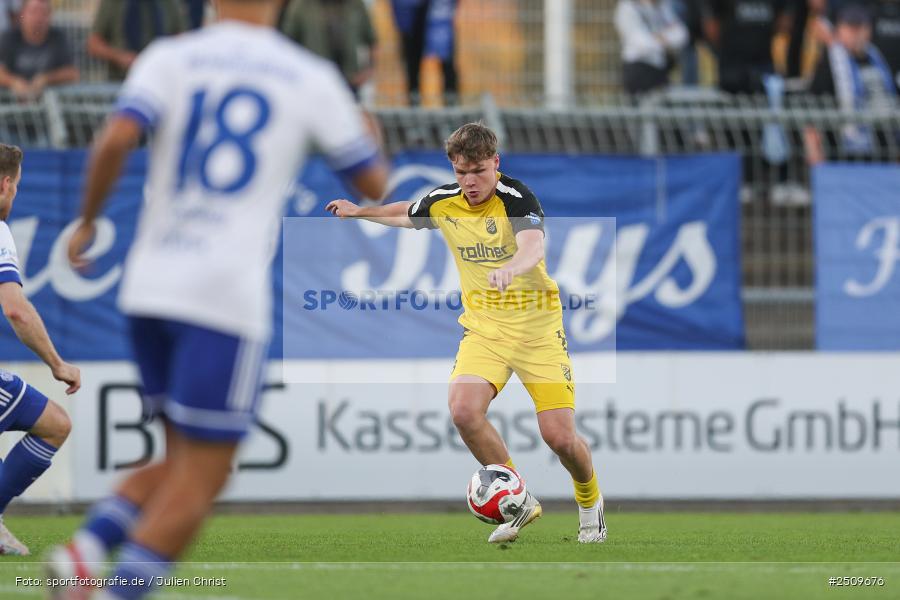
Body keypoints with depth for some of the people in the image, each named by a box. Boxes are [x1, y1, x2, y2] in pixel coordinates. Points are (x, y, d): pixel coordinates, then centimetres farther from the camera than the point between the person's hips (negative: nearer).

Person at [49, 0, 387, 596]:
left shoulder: (170, 57, 6)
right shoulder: (311, 77, 4)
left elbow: (116, 140, -12)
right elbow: (375, 183, 12)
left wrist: (88, 219, 4)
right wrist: (362, 129, 33)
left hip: (149, 288, 4)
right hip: (227, 292, -4)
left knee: (185, 462, 17)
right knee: (199, 481, 0)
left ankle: (87, 546, -5)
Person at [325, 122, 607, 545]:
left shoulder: (516, 197, -18)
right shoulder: (443, 202, 0)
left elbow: (534, 246, -38)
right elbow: (407, 215, 26)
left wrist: (511, 268, -58)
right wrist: (359, 212, 31)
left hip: (537, 325, -4)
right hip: (483, 327, 4)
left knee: (559, 435, -12)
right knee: (464, 411, -23)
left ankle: (590, 502, 24)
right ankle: (519, 502, -1)